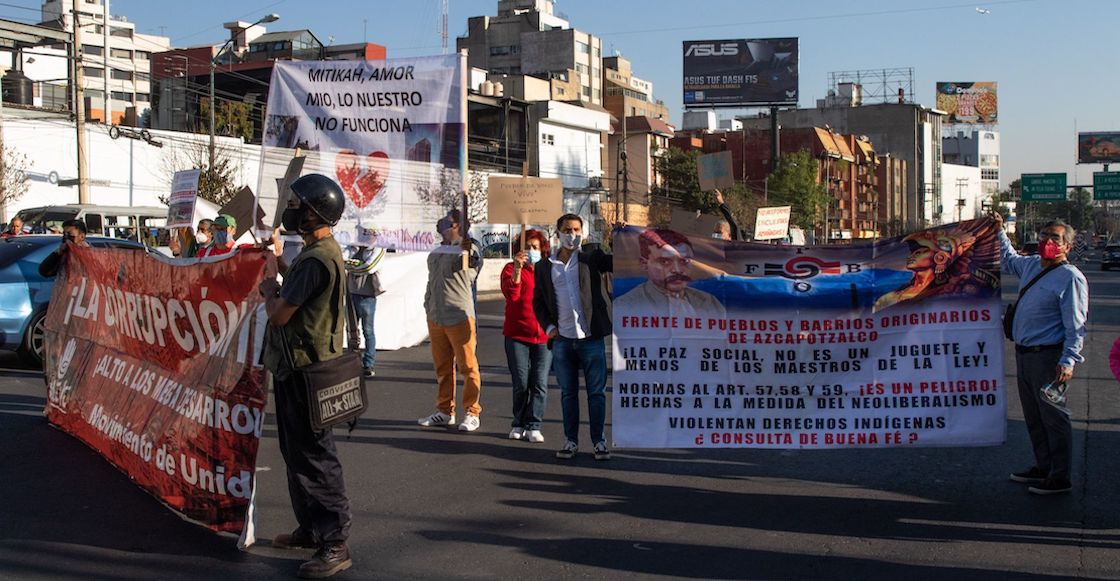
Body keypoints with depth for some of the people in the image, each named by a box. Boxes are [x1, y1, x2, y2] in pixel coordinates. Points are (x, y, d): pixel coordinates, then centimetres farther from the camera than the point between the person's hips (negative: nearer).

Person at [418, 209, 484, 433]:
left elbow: (475, 262, -30)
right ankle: (445, 412, 24)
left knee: (468, 366, -3)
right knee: (442, 367, 14)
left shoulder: (466, 248, -7)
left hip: (459, 317, -8)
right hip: (435, 317, 8)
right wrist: (428, 306, 20)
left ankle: (472, 413, 4)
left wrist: (470, 253, -52)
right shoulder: (437, 251, 17)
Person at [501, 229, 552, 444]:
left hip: (544, 335, 2)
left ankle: (533, 426, 4)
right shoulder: (511, 269, 2)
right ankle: (519, 424, 18)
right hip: (517, 334, -1)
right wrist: (517, 269, -27)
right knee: (521, 384, 2)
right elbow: (511, 294, -16)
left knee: (540, 384, -2)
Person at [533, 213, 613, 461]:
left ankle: (599, 442, 14)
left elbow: (615, 263, -9)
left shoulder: (591, 256, 4)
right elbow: (538, 301, 15)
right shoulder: (544, 266, 9)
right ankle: (570, 441, 19)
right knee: (568, 394, 10)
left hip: (591, 338, -2)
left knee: (597, 393, 4)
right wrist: (548, 326, 2)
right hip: (562, 339, 2)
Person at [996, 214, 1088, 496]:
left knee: (1054, 417, -1)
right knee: (1033, 417, 18)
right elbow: (1009, 260, 36)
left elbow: (1076, 325, -17)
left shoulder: (1070, 278, -14)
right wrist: (999, 231, 34)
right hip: (1024, 354, 9)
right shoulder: (1031, 265, 10)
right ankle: (1043, 467, 32)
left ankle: (1059, 479, 9)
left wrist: (1068, 361, -24)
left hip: (1048, 356, -9)